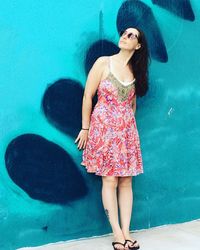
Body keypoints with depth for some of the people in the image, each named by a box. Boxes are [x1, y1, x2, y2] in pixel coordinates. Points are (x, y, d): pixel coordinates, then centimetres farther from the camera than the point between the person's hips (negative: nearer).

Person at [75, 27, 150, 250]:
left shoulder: (136, 71, 10)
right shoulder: (103, 63, -3)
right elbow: (87, 96, -4)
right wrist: (85, 128, -4)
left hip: (127, 131, 4)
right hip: (103, 129, -4)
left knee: (126, 181, 3)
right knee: (110, 180, -4)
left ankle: (126, 232, 8)